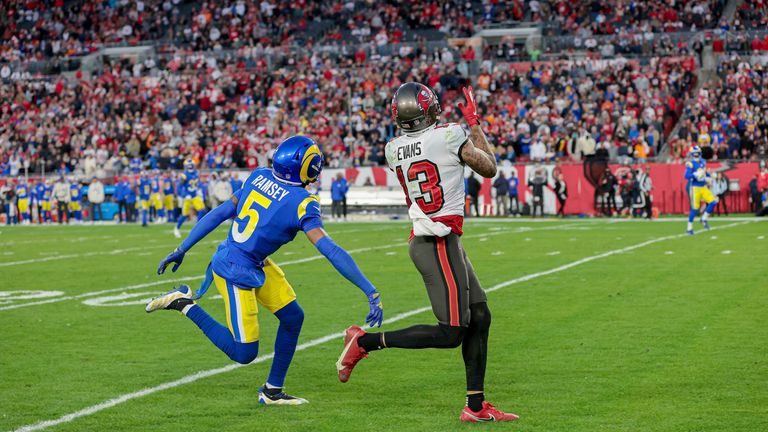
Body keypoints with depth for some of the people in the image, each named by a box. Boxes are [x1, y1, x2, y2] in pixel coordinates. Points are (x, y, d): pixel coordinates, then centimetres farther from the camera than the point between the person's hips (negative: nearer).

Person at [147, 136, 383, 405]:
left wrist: (182, 249, 13)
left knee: (293, 317, 12)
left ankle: (273, 391, 21)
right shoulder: (301, 203, -21)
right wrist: (371, 292, -24)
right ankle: (185, 304, 3)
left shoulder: (259, 177, -1)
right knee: (244, 354, 1)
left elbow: (219, 214, 4)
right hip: (236, 272, -9)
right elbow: (330, 251, -25)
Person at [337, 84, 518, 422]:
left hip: (423, 239, 8)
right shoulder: (450, 136, -13)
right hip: (440, 244, -8)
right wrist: (474, 123, 13)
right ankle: (366, 342, -1)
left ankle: (476, 406, 15)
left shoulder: (393, 150, 5)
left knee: (479, 318, 13)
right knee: (451, 333, -5)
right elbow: (489, 169, 2)